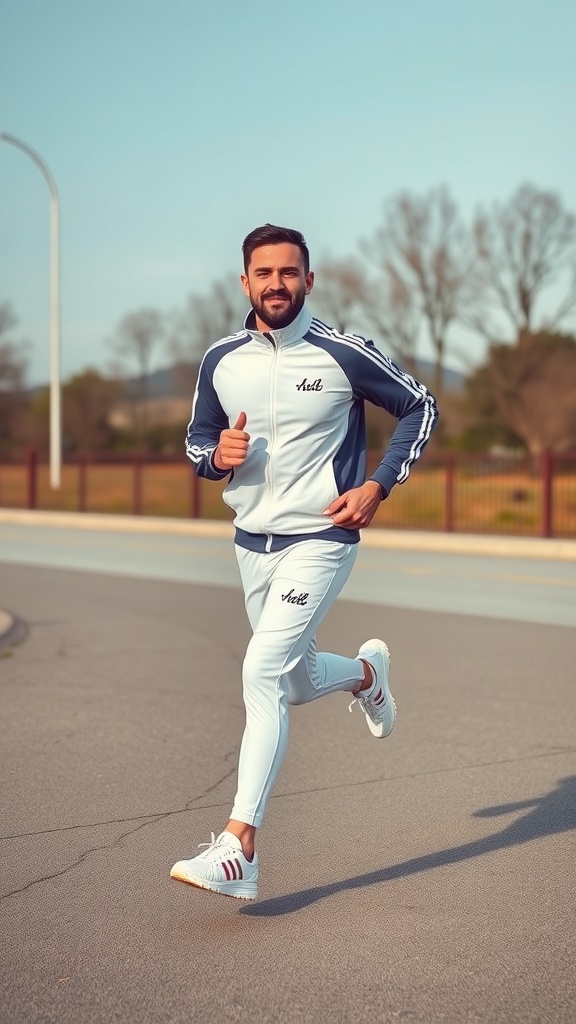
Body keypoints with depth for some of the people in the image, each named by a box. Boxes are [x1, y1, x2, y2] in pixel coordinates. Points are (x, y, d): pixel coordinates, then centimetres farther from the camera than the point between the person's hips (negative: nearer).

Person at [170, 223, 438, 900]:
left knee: (262, 674, -19)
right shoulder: (221, 361, 3)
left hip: (320, 539, -5)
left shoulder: (344, 355, -9)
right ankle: (367, 672, 53)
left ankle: (238, 851, -19)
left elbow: (420, 408, 2)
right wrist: (218, 453, -10)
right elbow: (196, 441, 15)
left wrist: (379, 486, -8)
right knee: (297, 683, 17)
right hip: (252, 541, 6)